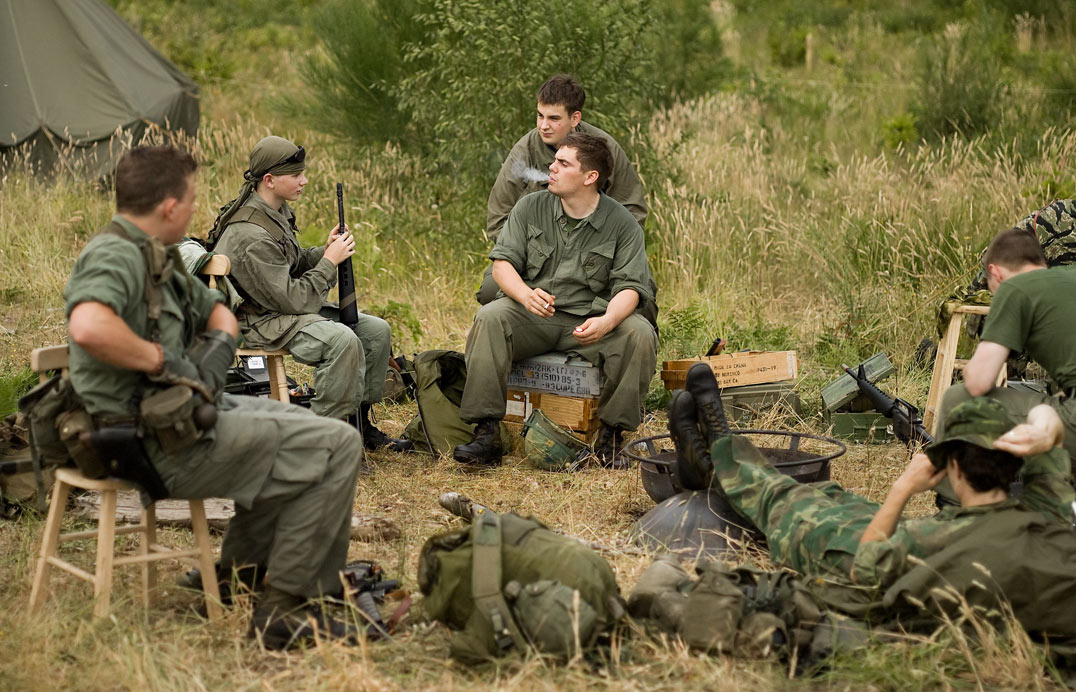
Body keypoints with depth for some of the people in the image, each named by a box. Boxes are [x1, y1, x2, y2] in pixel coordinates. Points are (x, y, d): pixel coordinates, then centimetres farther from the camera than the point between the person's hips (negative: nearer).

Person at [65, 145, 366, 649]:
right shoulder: (115, 255, -17)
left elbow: (217, 312, 28)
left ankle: (236, 571, 29)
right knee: (337, 446, -12)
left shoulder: (154, 257, 14)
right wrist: (166, 361, -25)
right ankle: (282, 608, -8)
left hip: (184, 413, 11)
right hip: (155, 444, -11)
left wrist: (219, 346, 4)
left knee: (306, 429, 28)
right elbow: (89, 328, -39)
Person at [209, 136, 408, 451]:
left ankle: (360, 423, 11)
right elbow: (293, 300, -24)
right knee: (342, 339, -33)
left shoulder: (277, 210, 4)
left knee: (377, 330, 1)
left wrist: (323, 252, -2)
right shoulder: (250, 236, -26)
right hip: (260, 322, -10)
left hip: (288, 305, 10)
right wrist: (329, 261, -16)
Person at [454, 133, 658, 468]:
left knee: (640, 334, -28)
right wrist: (525, 294, -24)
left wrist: (606, 321, -30)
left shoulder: (623, 224, -1)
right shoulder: (530, 207, 4)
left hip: (590, 320, 0)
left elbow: (629, 287, -8)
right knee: (490, 318, -30)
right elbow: (502, 261, 0)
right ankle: (486, 435, -30)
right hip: (531, 315, 1)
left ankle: (610, 435, -12)